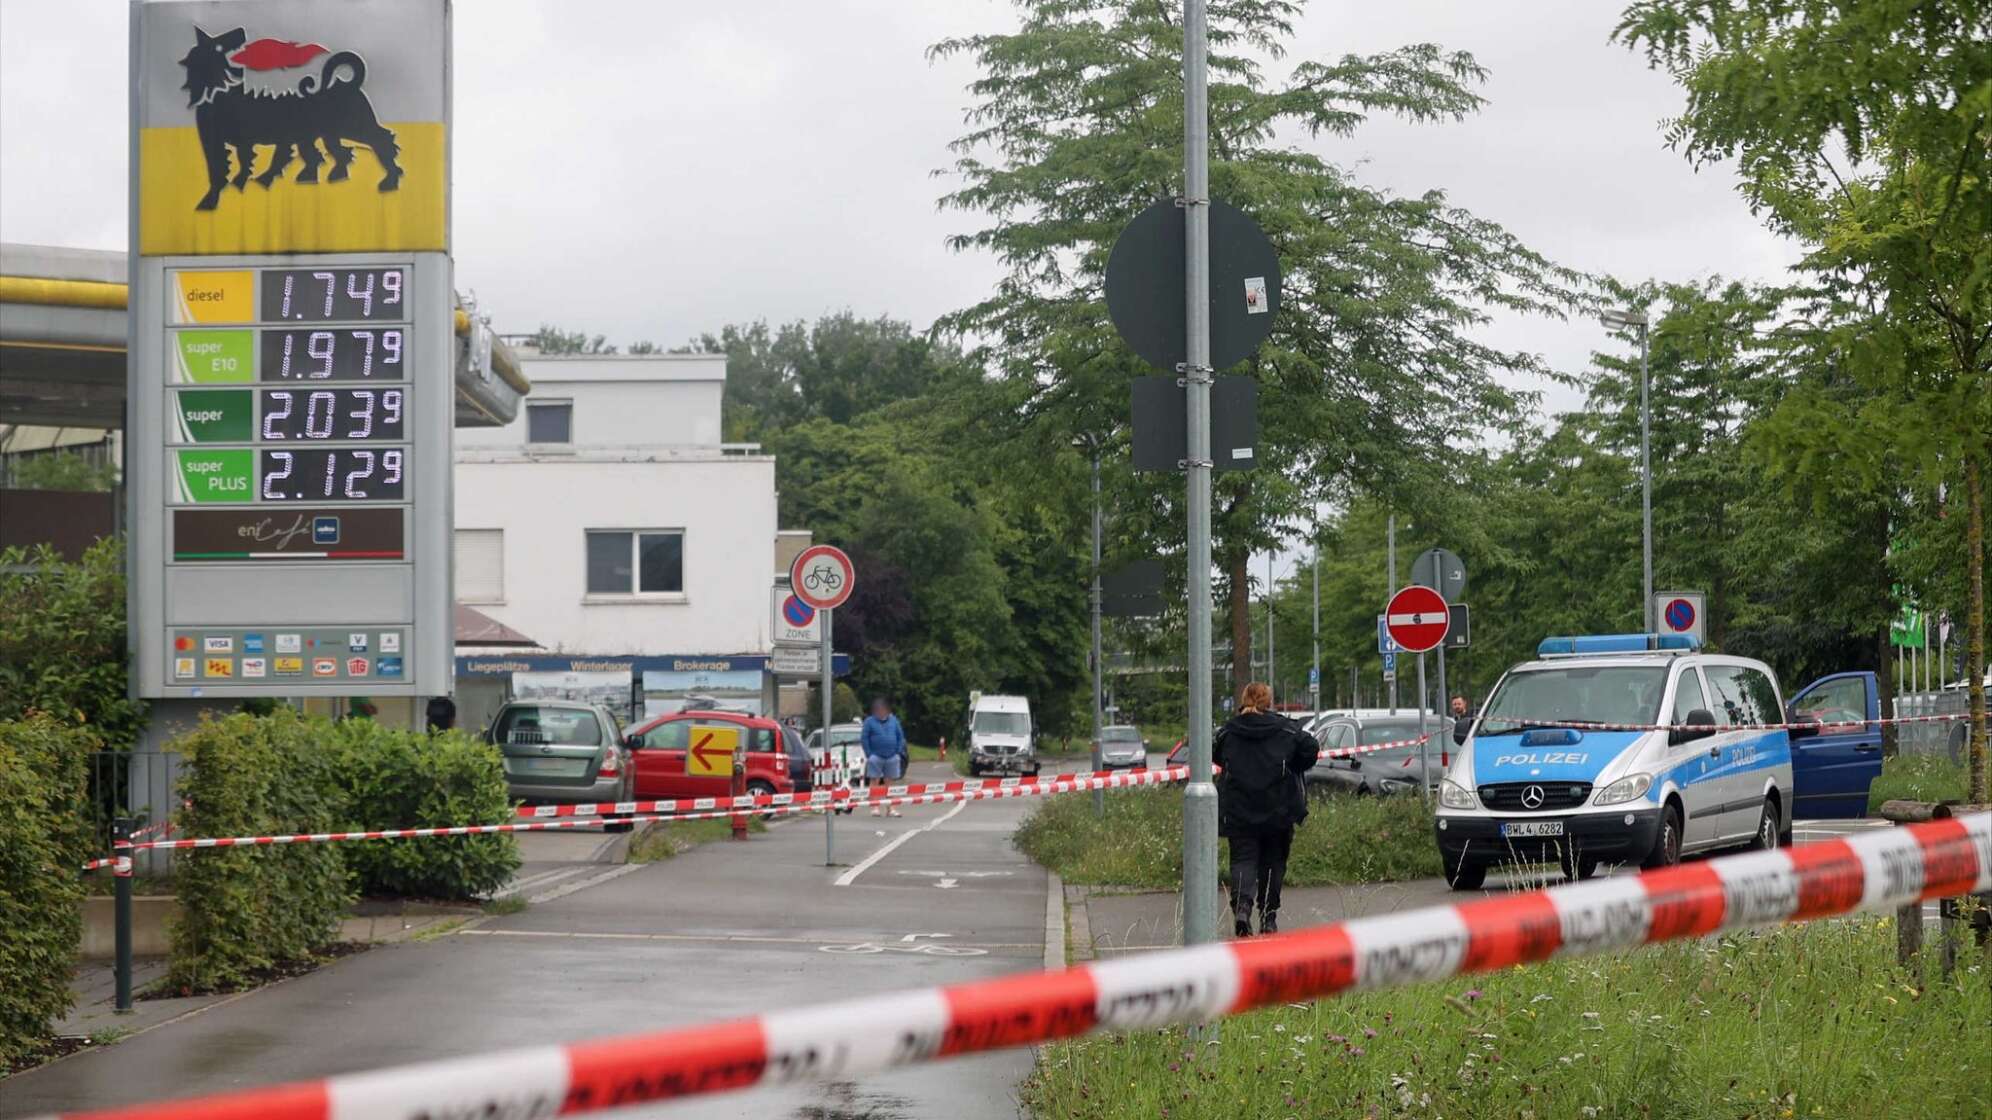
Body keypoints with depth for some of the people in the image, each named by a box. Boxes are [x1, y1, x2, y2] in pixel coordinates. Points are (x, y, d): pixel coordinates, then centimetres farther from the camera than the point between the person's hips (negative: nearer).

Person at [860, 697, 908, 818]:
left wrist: (898, 752, 3)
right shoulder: (870, 721, 0)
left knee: (890, 783, 6)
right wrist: (869, 755, -7)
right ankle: (874, 808, 0)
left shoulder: (893, 720, 9)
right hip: (876, 757, -3)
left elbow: (900, 736, 12)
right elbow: (864, 738, -2)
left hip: (892, 757, 3)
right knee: (874, 782, -2)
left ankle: (893, 808, 7)